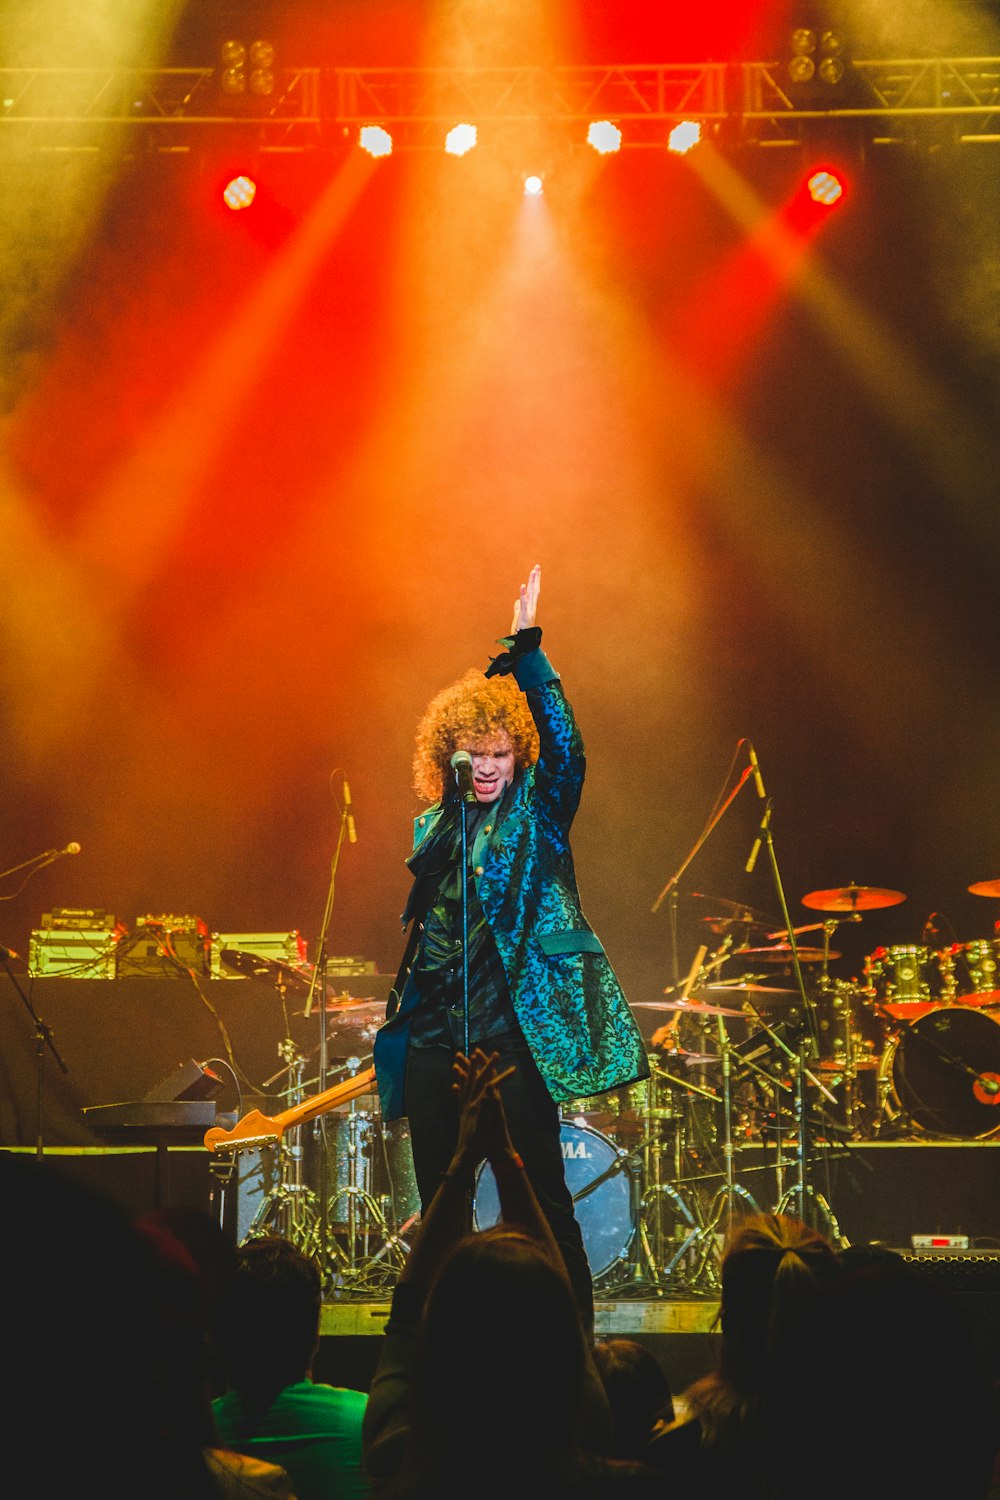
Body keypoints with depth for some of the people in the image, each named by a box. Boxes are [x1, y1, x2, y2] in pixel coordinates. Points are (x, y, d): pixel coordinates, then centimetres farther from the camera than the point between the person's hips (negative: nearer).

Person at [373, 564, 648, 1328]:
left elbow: (564, 741, -17)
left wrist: (525, 648, -23)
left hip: (513, 1029, -5)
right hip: (434, 1035, 5)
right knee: (438, 1200, 9)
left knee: (541, 1197, -3)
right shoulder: (435, 827, 14)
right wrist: (401, 1013, 17)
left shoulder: (537, 813, 1)